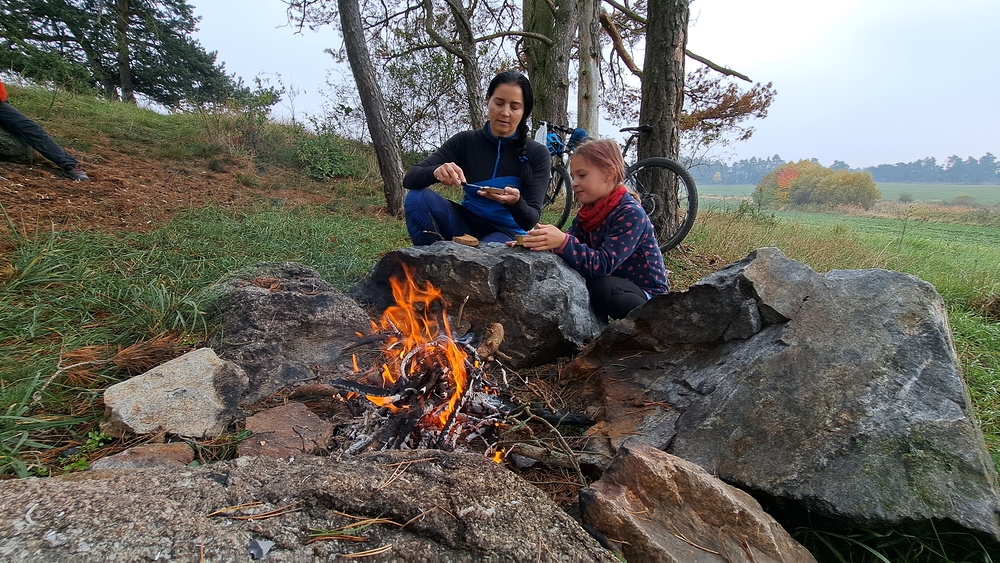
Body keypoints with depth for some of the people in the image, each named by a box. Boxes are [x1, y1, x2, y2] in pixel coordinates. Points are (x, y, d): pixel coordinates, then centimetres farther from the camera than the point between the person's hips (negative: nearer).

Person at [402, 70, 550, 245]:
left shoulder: (537, 154, -8)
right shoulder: (465, 141, -3)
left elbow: (530, 221, -13)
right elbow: (410, 179, -10)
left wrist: (515, 202, -37)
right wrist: (436, 172, -33)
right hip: (466, 225, 3)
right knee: (417, 197, -22)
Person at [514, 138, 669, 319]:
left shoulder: (631, 214, -22)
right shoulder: (589, 211, 2)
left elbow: (603, 265, -32)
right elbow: (570, 246, -8)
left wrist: (563, 242, -44)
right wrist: (543, 243, -27)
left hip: (646, 294, -7)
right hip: (615, 285, 7)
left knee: (601, 288, -36)